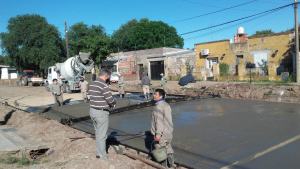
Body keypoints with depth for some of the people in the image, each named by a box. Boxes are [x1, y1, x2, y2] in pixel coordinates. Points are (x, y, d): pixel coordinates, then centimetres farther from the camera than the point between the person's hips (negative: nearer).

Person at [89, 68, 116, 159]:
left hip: (92, 110, 9)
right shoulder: (104, 86, -20)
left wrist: (109, 104, 4)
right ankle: (102, 155, 16)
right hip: (101, 113, -8)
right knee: (102, 135, 4)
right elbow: (111, 100, -19)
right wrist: (113, 104, 4)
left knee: (98, 133, 20)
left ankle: (99, 152, 33)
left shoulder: (92, 84, 8)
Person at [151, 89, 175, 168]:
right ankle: (172, 165, 32)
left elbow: (159, 121, -24)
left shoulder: (159, 106, -19)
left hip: (162, 135, -9)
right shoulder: (166, 105, 10)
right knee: (168, 149, 20)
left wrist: (158, 134, -24)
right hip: (169, 133, 9)